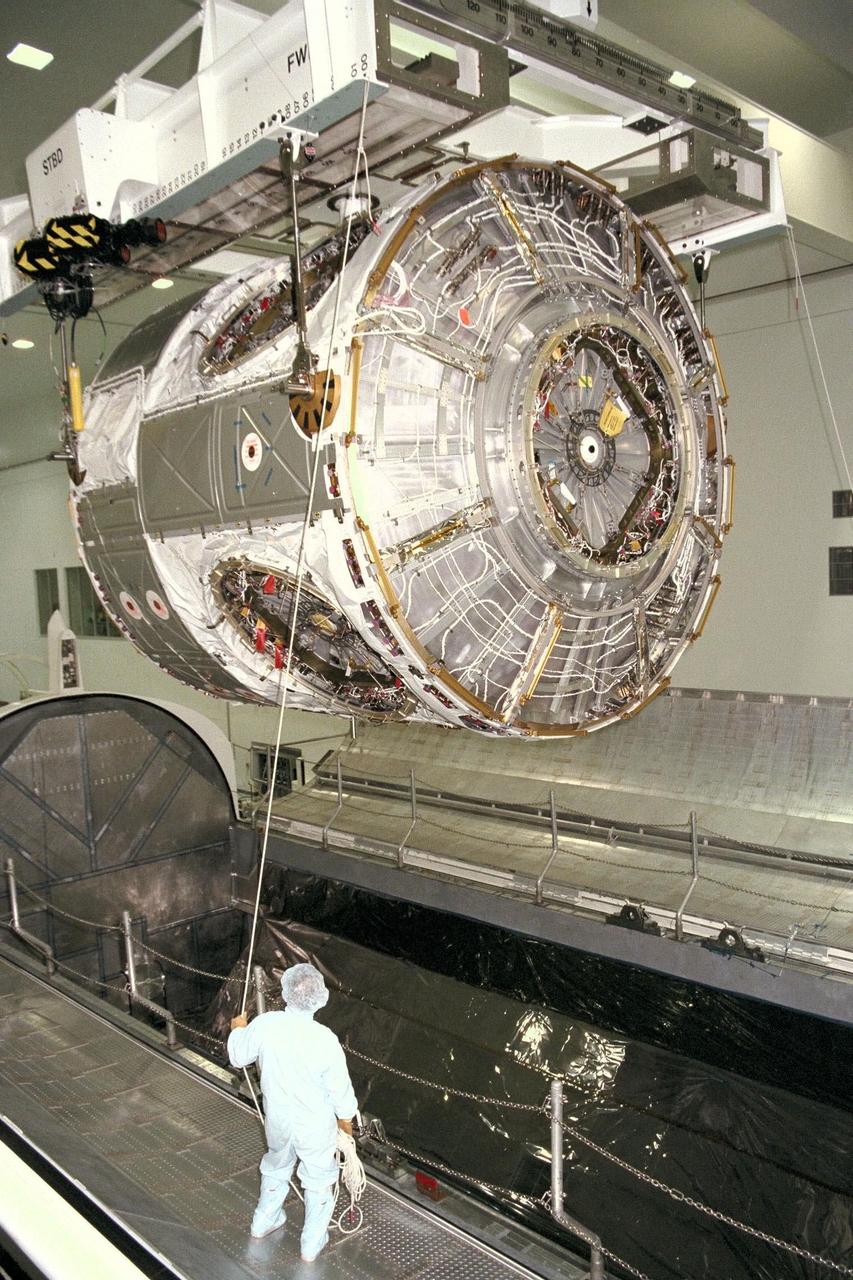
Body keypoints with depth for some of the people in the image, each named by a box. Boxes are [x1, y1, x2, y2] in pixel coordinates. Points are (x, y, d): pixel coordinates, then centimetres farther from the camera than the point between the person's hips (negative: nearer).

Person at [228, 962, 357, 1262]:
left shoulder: (264, 1025, -24)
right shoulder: (325, 1040, -31)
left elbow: (237, 1057, -3)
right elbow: (341, 1091, -17)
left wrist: (237, 1029, 17)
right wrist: (345, 1120, 3)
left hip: (277, 1121, 3)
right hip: (315, 1127, -3)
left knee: (276, 1167, 32)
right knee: (318, 1181, 23)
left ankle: (263, 1222, 52)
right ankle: (311, 1244, 39)